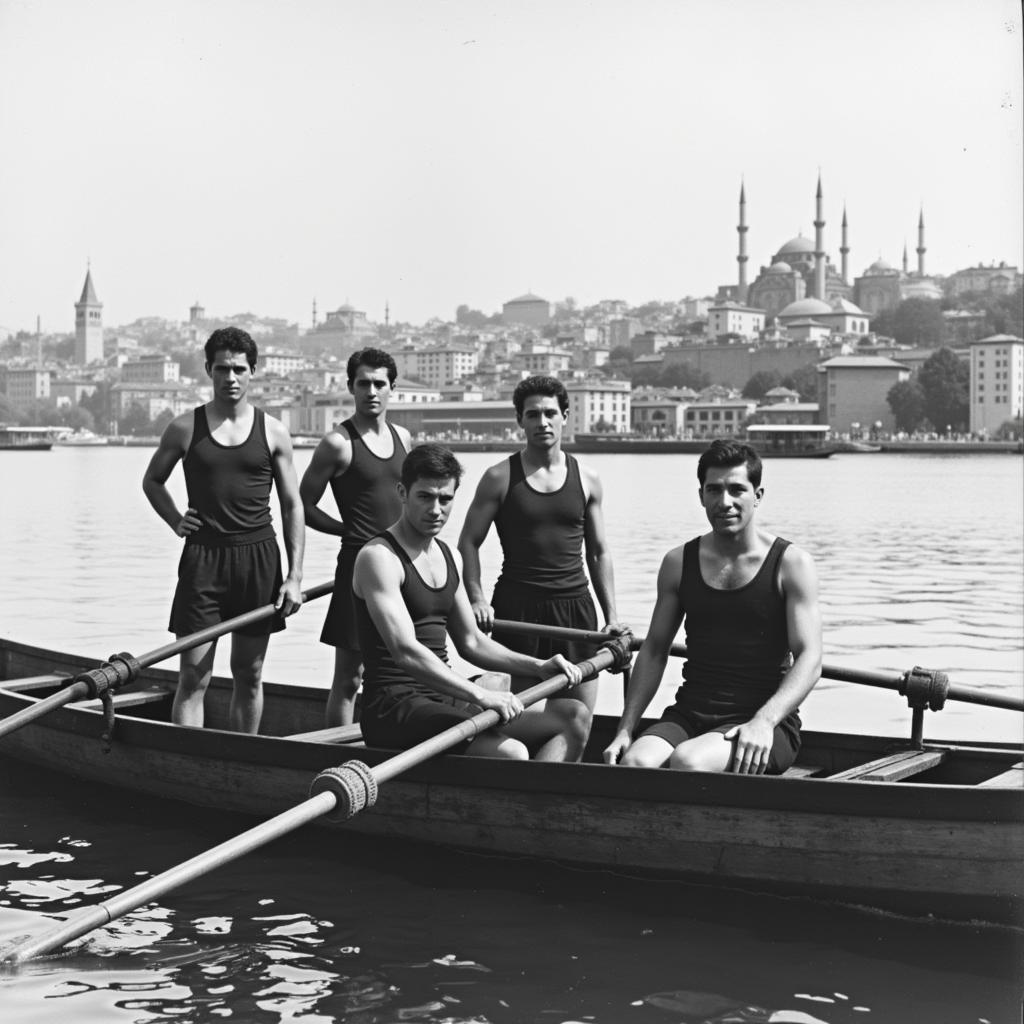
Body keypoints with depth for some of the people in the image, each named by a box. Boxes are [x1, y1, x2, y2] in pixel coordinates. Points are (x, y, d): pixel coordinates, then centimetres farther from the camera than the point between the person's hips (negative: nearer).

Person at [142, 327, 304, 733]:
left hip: (259, 557, 1)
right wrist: (176, 521, 1)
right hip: (203, 556, -1)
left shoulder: (273, 432, 3)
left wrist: (294, 576, -1)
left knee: (249, 675, 9)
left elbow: (292, 506, 5)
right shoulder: (185, 428, 2)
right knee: (193, 676, -4)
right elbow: (152, 480, 18)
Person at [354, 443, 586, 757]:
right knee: (510, 753, -30)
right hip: (395, 707, -9)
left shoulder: (450, 557, 16)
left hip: (445, 698, 9)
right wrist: (481, 695, -31)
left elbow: (470, 641, 24)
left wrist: (538, 667, 11)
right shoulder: (379, 557, -13)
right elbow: (405, 651, -25)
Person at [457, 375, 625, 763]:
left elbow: (598, 553, 13)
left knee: (581, 715, -2)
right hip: (517, 607, -3)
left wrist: (611, 616, 6)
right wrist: (476, 598, -12)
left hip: (575, 606, 3)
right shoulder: (500, 478, 0)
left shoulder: (586, 480, 9)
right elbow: (468, 542, 2)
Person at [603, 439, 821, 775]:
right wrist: (625, 730, 3)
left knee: (687, 761, -33)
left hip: (763, 719, -3)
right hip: (690, 714, 4)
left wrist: (764, 722, -24)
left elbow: (808, 660, -8)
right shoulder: (678, 563, 11)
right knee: (634, 762, -28)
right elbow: (654, 651, 15)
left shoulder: (791, 564, -1)